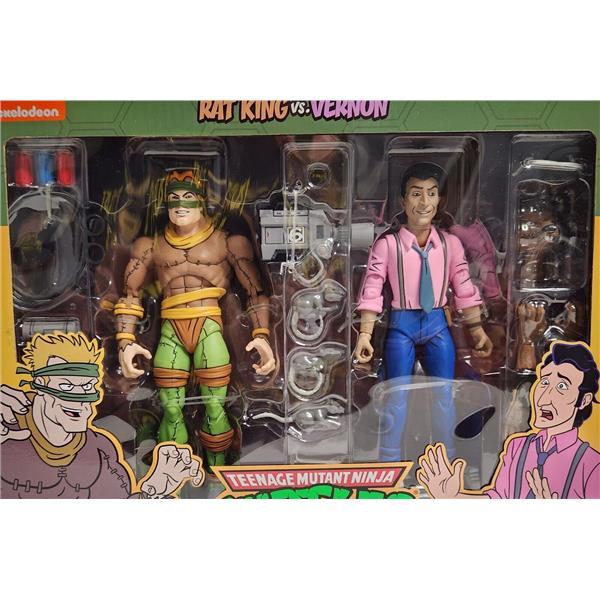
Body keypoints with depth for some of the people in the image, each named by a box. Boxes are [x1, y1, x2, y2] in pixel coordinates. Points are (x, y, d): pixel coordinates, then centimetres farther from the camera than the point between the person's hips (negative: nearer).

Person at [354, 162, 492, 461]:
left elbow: (464, 288, 5)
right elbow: (372, 291, -10)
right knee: (397, 396, 5)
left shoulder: (451, 243, 0)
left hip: (438, 324, 3)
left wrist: (477, 329, 5)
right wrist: (364, 334, -14)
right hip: (401, 325, -3)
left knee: (445, 394, 11)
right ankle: (389, 463, 20)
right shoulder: (387, 244, -10)